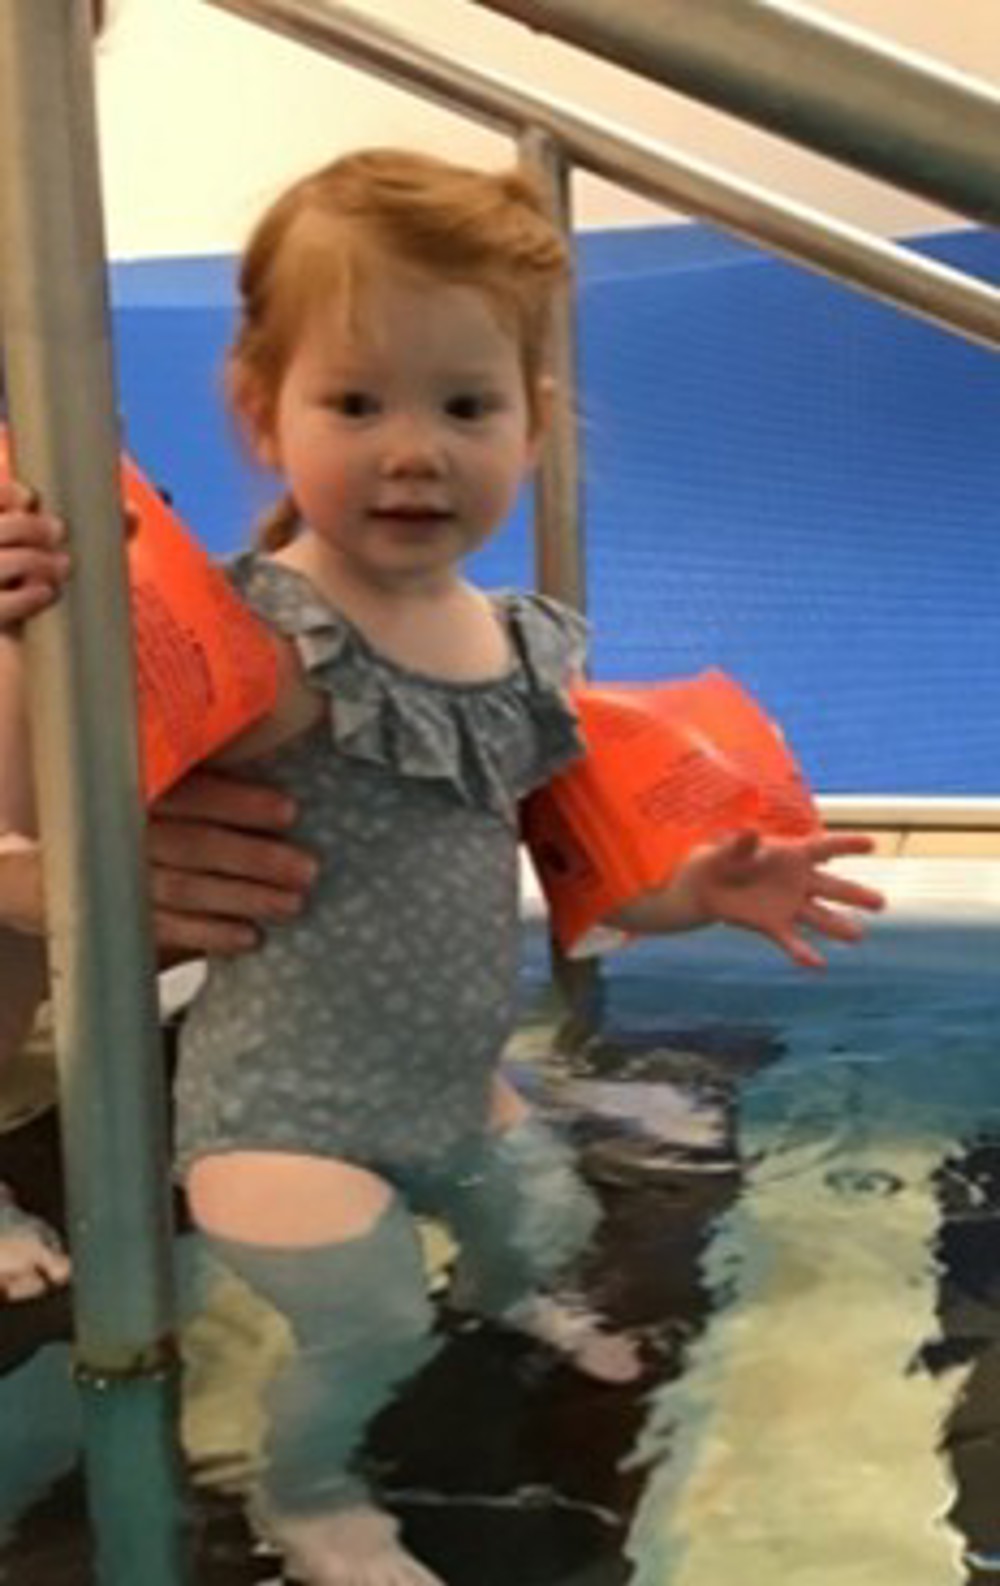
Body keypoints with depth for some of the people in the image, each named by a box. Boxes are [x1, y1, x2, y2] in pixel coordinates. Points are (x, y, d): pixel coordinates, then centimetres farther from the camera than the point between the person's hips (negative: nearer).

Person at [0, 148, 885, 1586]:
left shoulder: (529, 650, -4)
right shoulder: (270, 648, -27)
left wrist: (700, 893, -1)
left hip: (452, 1082, 7)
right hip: (288, 1104, -7)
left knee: (550, 1219, 26)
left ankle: (502, 1296, 64)